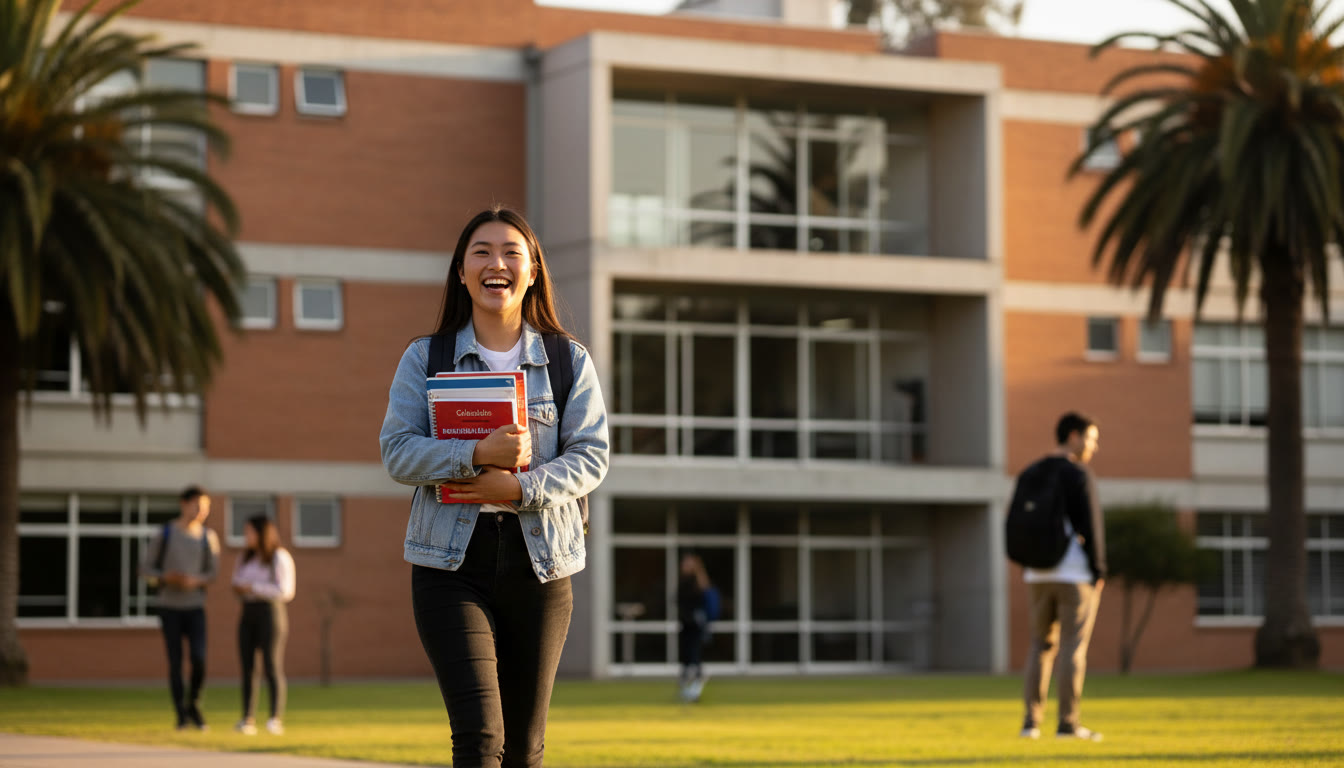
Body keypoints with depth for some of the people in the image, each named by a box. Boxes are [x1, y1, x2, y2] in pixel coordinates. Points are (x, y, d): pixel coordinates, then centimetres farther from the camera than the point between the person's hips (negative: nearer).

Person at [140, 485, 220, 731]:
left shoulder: (208, 537, 1)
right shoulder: (163, 535, -5)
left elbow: (212, 573, 5)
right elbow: (146, 570, -1)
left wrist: (195, 581, -18)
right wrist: (166, 578, -21)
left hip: (195, 607, 1)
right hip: (169, 606, -1)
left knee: (198, 659, -13)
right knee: (175, 661, -4)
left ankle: (193, 704, 11)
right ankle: (182, 716, 5)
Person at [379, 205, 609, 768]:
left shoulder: (570, 361, 9)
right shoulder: (425, 358, 8)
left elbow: (591, 455, 0)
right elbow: (397, 451, -3)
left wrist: (522, 488, -17)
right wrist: (479, 454, -19)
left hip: (540, 563, 2)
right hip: (452, 559, -2)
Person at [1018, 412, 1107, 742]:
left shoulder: (1029, 474, 9)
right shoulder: (1079, 475, -11)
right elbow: (1091, 525, -15)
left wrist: (1028, 566, 15)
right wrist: (1099, 572, -10)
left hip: (1040, 575, 6)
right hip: (1076, 574, -6)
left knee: (1041, 645, 13)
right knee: (1073, 647, -2)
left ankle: (1031, 721, 7)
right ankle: (1068, 723, -3)